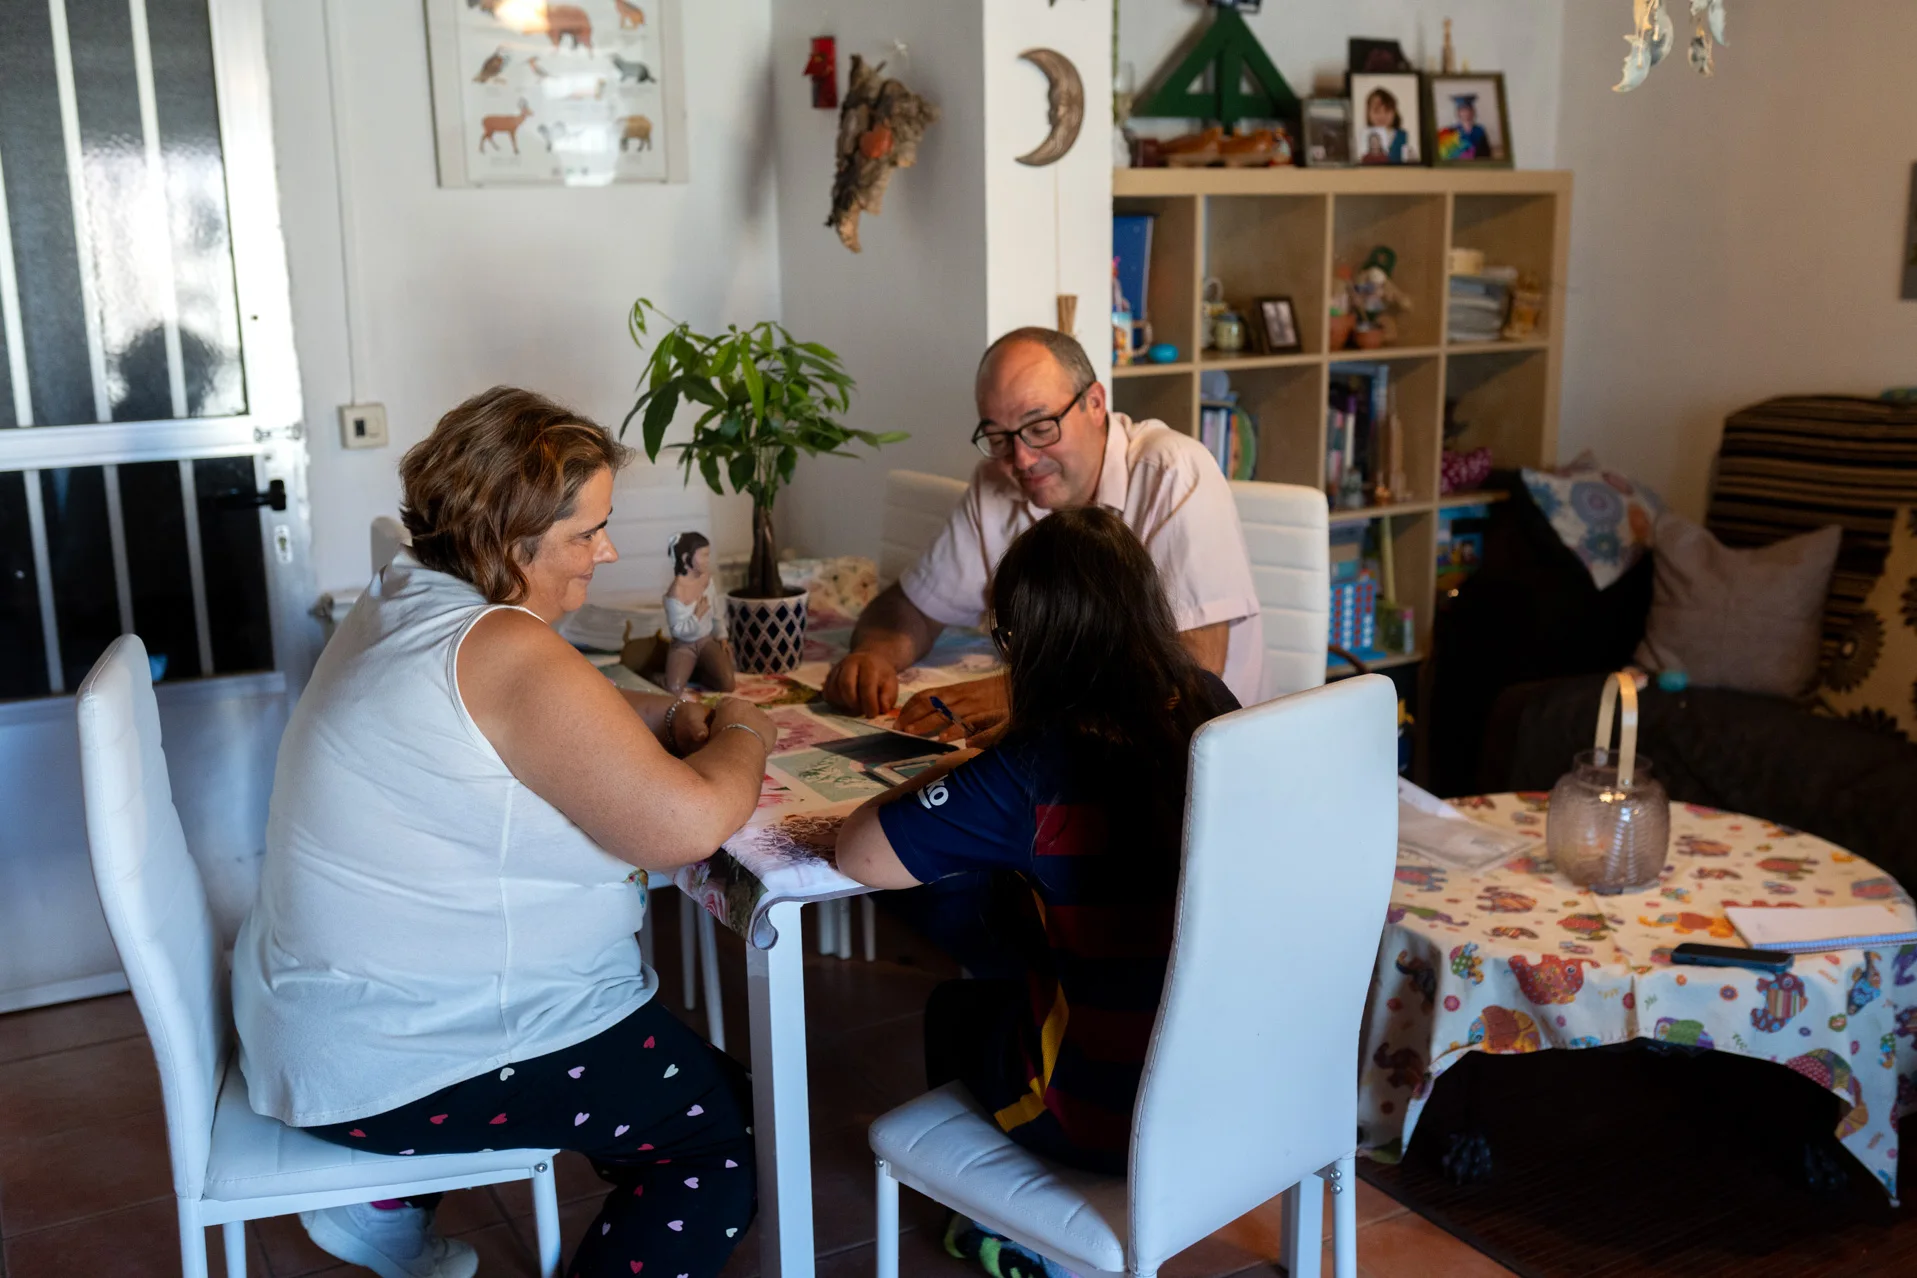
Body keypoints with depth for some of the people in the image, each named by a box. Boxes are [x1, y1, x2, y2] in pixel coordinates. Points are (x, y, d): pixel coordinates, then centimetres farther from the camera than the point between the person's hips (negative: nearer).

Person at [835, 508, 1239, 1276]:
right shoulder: (1211, 710, -7)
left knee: (954, 1010, 26)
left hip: (1112, 1121, -5)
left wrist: (945, 775, -2)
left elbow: (858, 856, -18)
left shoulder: (1035, 768, -25)